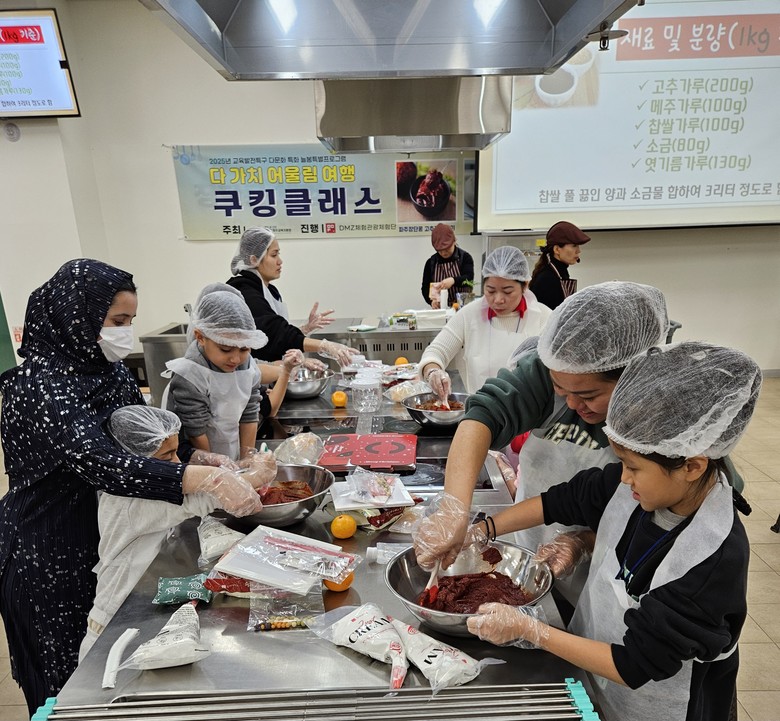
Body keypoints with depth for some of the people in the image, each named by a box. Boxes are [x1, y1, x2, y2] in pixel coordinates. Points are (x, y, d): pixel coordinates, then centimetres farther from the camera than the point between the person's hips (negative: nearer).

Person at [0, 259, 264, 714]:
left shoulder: (110, 370, -1)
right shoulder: (41, 386, -24)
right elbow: (99, 462, -38)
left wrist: (204, 462, -12)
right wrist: (205, 479, -46)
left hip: (109, 537, 7)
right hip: (52, 557, -6)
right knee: (69, 682, 14)